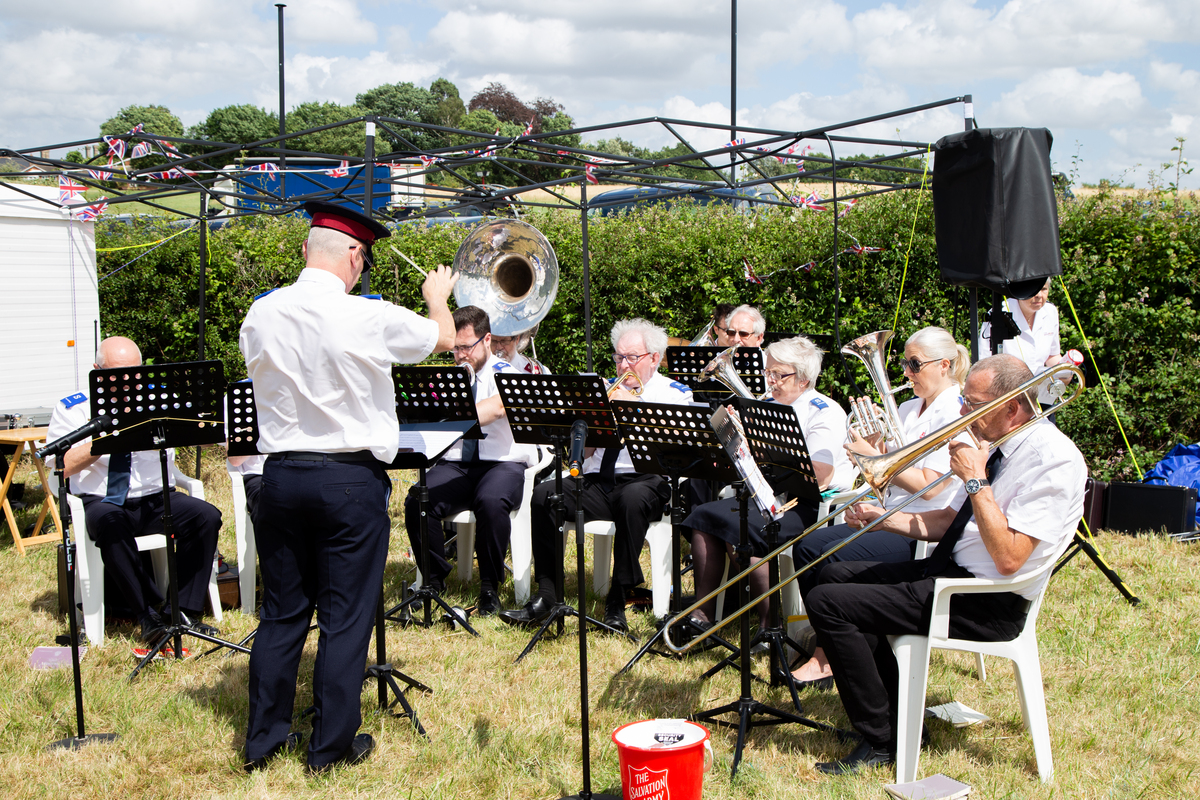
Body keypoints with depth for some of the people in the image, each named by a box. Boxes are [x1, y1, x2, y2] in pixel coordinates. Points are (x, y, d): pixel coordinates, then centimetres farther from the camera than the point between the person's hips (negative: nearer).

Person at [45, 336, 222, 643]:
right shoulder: (72, 409, 7)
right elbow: (63, 466, -8)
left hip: (155, 500, 3)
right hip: (101, 501, -3)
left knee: (207, 516, -24)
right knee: (109, 523, -38)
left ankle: (184, 611, -20)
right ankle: (150, 614, -29)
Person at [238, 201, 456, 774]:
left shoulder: (260, 316, -2)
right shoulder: (370, 319, -14)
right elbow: (444, 337, 5)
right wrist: (438, 297, 26)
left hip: (281, 474, 5)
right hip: (350, 478, -4)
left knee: (281, 613, 14)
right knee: (345, 616, 6)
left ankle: (263, 738, 23)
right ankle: (332, 746, 15)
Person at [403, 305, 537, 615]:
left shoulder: (505, 374, 0)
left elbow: (498, 406, -23)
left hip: (504, 462, -4)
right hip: (455, 463, 4)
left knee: (490, 501, -37)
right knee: (416, 501, -25)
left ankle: (490, 589, -19)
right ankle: (434, 580, -6)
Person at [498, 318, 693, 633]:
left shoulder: (675, 392, 10)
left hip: (646, 481, -4)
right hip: (597, 481, 4)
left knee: (633, 499, -39)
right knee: (544, 495, -21)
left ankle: (617, 601, -27)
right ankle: (546, 597, -18)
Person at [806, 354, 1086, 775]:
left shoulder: (1054, 459, -19)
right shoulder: (1000, 444, 11)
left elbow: (1008, 558, -26)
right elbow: (947, 522, 16)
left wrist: (975, 480, -21)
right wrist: (882, 518, 2)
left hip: (988, 604, -10)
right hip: (949, 569, 10)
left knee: (827, 602, -16)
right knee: (836, 574, 16)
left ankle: (882, 740, -4)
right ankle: (896, 713, 16)